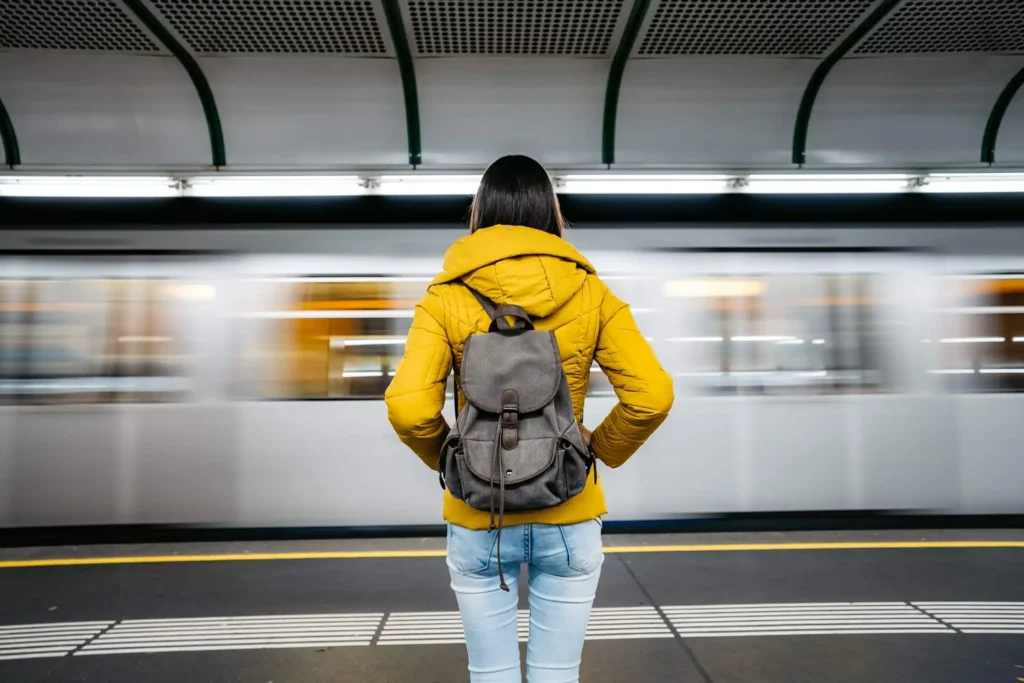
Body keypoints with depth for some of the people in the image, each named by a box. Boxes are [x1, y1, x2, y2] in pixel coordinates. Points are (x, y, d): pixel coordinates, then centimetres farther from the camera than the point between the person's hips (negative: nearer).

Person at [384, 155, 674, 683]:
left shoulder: (447, 297, -8)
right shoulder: (591, 293, -5)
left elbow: (409, 409, -19)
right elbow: (653, 395, -12)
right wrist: (602, 449, 5)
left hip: (479, 519, 0)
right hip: (568, 517, 1)